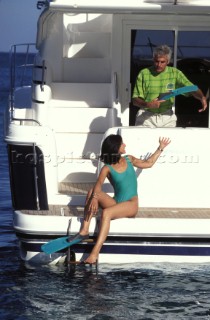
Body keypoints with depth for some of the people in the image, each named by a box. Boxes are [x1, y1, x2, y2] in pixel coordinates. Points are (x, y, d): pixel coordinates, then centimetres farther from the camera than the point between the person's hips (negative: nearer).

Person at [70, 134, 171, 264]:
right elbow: (98, 186, -17)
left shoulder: (129, 160, 9)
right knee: (92, 192, -23)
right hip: (115, 203, 1)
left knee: (106, 213, -33)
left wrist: (160, 148, 26)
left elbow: (148, 163, 25)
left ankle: (95, 253, -45)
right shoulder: (107, 168, -1)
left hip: (131, 205, -1)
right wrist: (94, 198, -38)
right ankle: (84, 231, -29)